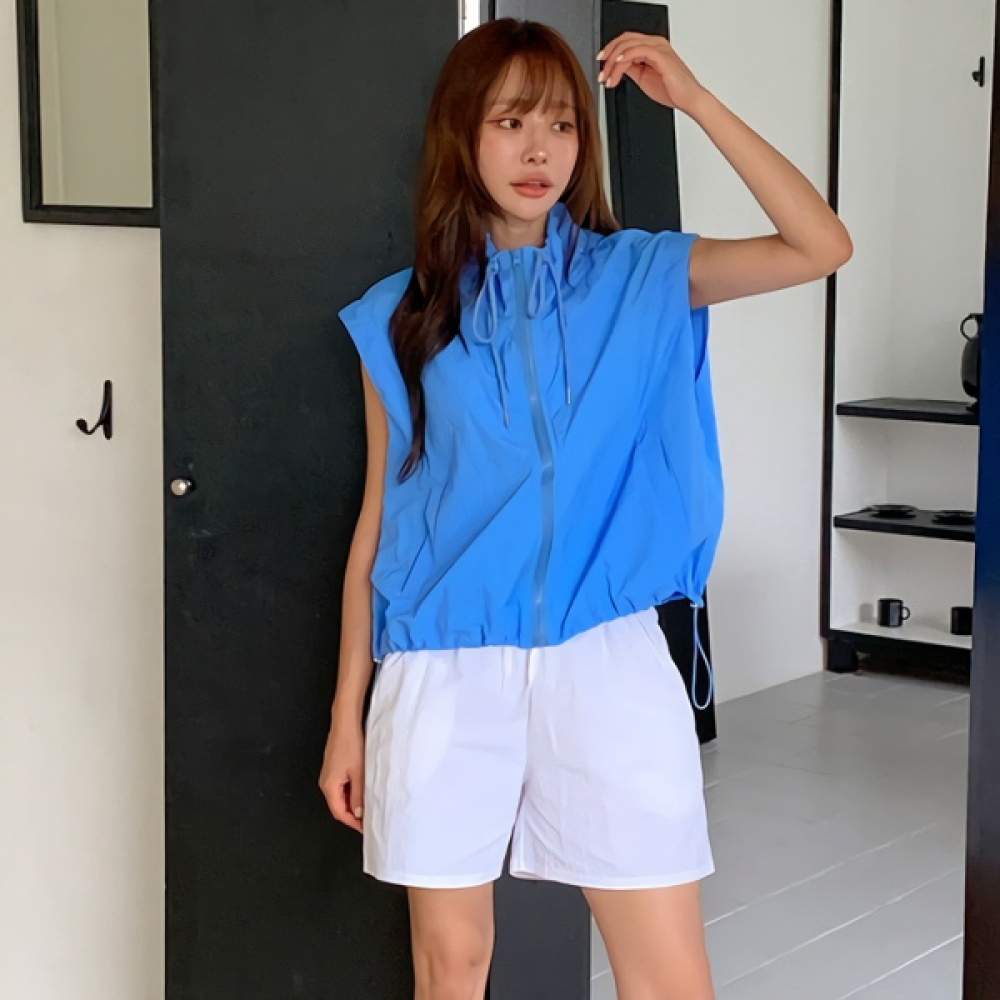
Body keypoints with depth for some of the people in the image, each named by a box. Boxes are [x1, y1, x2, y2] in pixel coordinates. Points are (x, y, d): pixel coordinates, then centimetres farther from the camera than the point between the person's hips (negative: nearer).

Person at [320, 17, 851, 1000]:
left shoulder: (637, 278, 4)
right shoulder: (402, 317, 4)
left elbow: (821, 247, -7)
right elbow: (377, 519, 6)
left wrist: (693, 99, -10)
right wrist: (347, 715, 6)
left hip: (606, 661, 0)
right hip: (445, 671, 0)